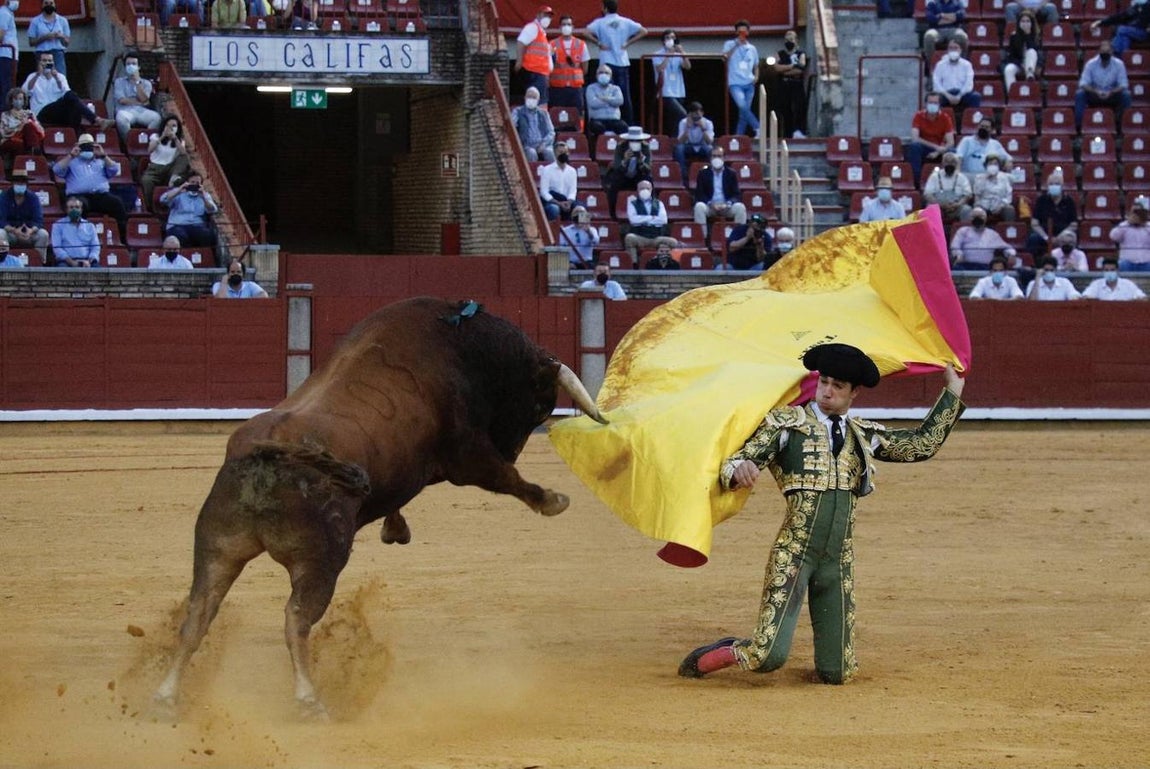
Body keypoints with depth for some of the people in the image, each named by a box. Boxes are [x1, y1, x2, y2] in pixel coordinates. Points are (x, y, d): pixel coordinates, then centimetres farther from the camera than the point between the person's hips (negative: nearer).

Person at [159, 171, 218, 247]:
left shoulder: (205, 195, 21)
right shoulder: (178, 193, 18)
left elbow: (212, 210, 5)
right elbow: (163, 199, 1)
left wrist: (203, 196, -11)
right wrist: (179, 190, -9)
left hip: (197, 226, 1)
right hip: (177, 226, -1)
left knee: (208, 235, -33)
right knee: (181, 236, -39)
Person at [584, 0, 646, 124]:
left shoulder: (600, 23, -3)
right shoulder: (625, 22, 5)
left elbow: (587, 33, -18)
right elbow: (643, 31, 1)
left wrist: (598, 43, -6)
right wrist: (627, 43, 4)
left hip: (607, 63, -3)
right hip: (623, 63, 3)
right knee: (625, 96, 5)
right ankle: (629, 124, 6)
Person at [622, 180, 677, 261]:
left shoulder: (658, 204, 14)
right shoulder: (633, 203, 8)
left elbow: (663, 220, -3)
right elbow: (633, 219, -11)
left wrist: (643, 220, -7)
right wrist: (651, 218, -6)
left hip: (656, 238, 2)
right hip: (640, 238, -2)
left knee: (674, 242, -24)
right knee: (629, 237, -36)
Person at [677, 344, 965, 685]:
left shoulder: (864, 435, 14)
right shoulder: (785, 423, 0)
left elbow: (923, 444, 19)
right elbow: (731, 466, -6)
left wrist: (953, 393, 19)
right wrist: (740, 470, -30)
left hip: (837, 560, 4)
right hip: (793, 553, -4)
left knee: (836, 674, 1)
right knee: (768, 657, -18)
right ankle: (705, 659, 13)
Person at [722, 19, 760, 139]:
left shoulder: (752, 48, 15)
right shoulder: (730, 45, 4)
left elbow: (756, 66, 24)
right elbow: (725, 57, -13)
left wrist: (756, 76, 4)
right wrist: (736, 45, -16)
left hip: (749, 84, 4)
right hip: (735, 83, -4)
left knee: (744, 112, 2)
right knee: (743, 106, -24)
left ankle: (739, 136, 8)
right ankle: (758, 128, -23)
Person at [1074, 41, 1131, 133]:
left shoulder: (1119, 64, -13)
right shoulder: (1091, 64, -13)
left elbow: (1123, 84, -15)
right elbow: (1083, 84, -16)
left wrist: (1110, 92, -33)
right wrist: (1096, 92, -34)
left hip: (1112, 96, 0)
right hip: (1094, 96, 0)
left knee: (1126, 94, -29)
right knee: (1079, 94, -29)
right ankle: (1078, 127, -28)